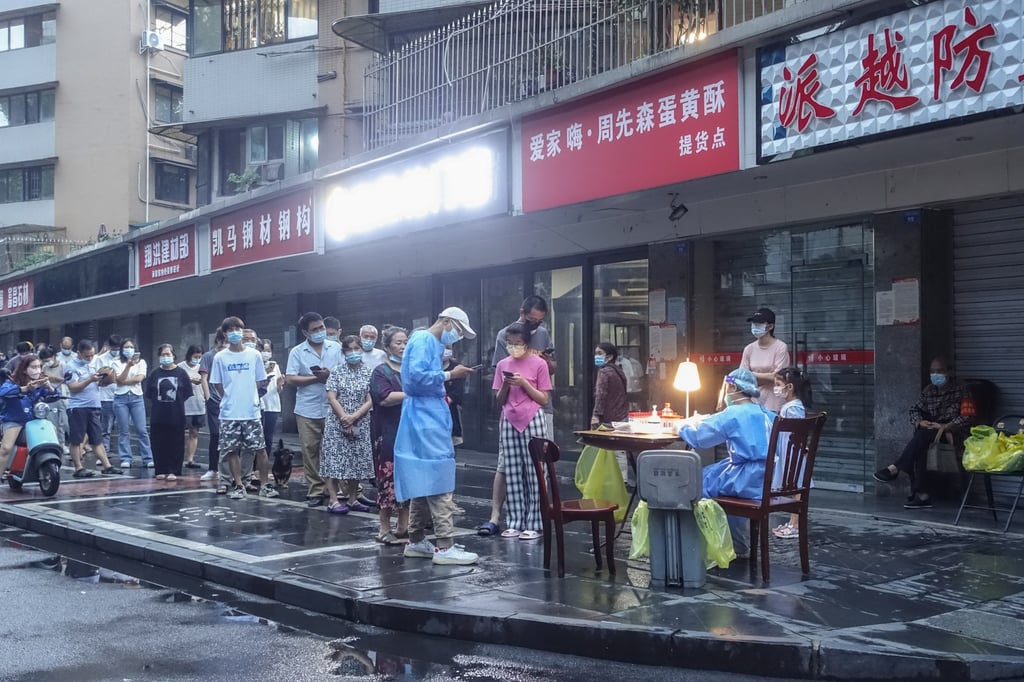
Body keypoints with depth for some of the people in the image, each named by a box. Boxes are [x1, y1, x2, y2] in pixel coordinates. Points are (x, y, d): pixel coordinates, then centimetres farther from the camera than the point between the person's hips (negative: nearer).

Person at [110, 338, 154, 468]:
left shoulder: (141, 362, 9)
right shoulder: (116, 363, 7)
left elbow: (139, 378, -5)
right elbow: (119, 380, -7)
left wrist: (123, 381, -7)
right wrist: (128, 366, -17)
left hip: (137, 397, 0)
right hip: (121, 398, 0)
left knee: (142, 430, -4)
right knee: (124, 431, 1)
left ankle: (148, 458, -2)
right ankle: (125, 459, 5)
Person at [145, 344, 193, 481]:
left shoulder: (181, 373, 0)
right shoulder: (154, 374, 4)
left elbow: (187, 393, 3)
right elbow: (149, 394, 7)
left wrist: (177, 402, 2)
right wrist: (158, 403, 2)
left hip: (176, 415, -1)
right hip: (158, 416, 1)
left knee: (176, 444, 1)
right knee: (159, 444, 4)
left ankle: (174, 471, 8)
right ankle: (161, 471, 13)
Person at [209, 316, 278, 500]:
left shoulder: (254, 355, 2)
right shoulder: (220, 357, 0)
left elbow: (260, 381, 9)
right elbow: (216, 384, 6)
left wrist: (247, 397, 4)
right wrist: (231, 398, 3)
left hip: (251, 411, 0)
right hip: (229, 413, 0)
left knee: (260, 448, 0)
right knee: (232, 450, 4)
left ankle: (265, 485, 9)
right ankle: (238, 486, 14)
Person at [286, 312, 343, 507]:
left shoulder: (336, 348, 6)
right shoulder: (297, 352, 2)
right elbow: (290, 379, -6)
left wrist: (330, 375, -15)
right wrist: (316, 378, -11)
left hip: (333, 409, 0)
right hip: (307, 410, 0)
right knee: (310, 450, 2)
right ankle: (316, 491, 9)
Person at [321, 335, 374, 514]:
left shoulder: (368, 373, 3)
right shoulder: (337, 371, 0)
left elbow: (370, 401, -3)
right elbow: (331, 398, -6)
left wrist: (354, 417, -15)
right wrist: (344, 418, -15)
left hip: (360, 424, 2)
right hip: (337, 423, -2)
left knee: (357, 461, 6)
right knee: (335, 460, -5)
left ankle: (352, 499, 16)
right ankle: (333, 500, -3)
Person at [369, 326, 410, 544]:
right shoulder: (381, 372, -1)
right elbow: (384, 397, -18)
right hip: (388, 434, -6)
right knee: (388, 481, -4)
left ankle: (403, 528, 13)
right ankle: (384, 529, 4)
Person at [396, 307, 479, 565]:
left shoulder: (431, 343, 19)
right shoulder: (423, 339, -11)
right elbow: (416, 376, -23)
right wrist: (450, 375, -17)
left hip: (428, 419, 10)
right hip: (426, 420, -10)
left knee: (424, 482, 12)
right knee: (439, 482, -11)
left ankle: (416, 541, 18)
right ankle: (445, 546, -10)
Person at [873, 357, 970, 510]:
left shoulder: (959, 390, -2)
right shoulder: (928, 391, 14)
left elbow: (967, 416, -11)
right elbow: (915, 409, 15)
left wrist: (946, 426, -24)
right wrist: (920, 421, -9)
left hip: (952, 431, -4)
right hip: (930, 430, 4)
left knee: (923, 434, -34)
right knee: (919, 446, -30)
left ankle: (895, 468, -31)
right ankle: (920, 493, -34)